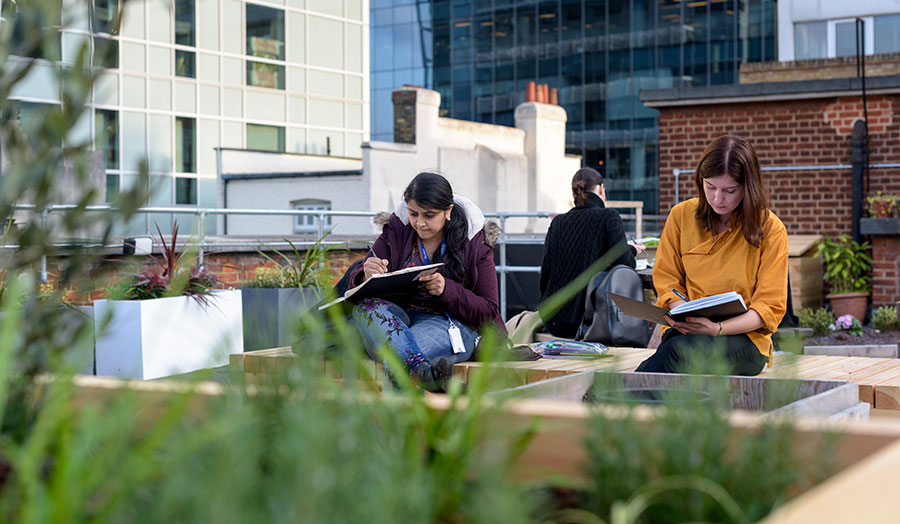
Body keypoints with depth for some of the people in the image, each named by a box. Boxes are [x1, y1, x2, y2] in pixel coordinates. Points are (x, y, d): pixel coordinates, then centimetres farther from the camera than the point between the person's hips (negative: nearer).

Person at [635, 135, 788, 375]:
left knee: (681, 349, -37)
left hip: (744, 338, -2)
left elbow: (770, 307, -3)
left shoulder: (771, 229, -1)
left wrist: (717, 328, -22)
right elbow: (666, 279, 12)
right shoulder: (681, 215, 7)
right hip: (684, 331, 2)